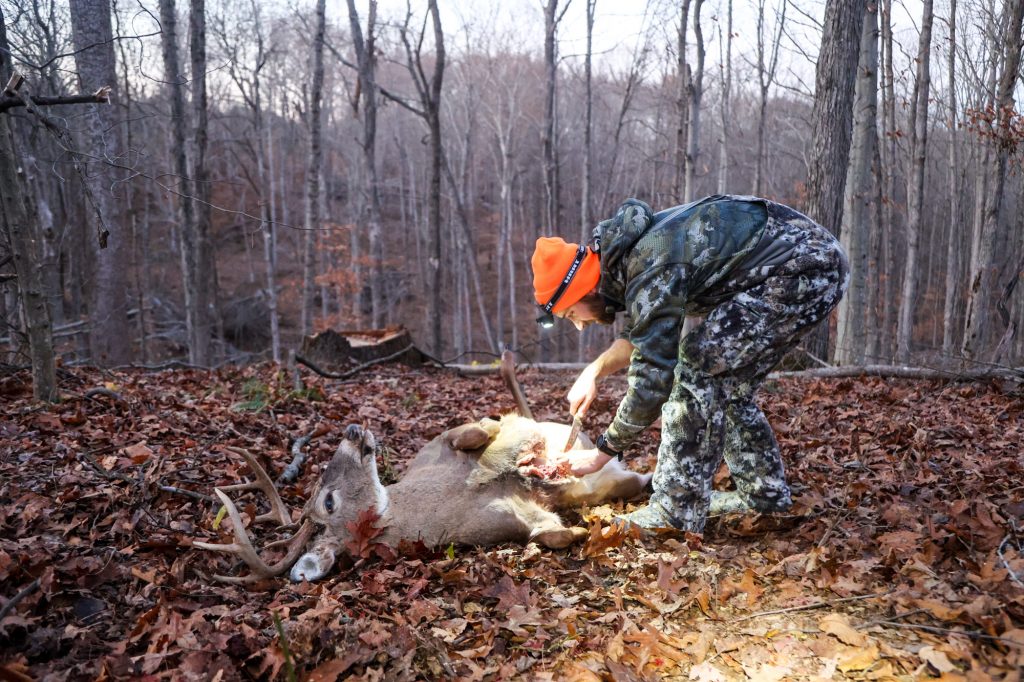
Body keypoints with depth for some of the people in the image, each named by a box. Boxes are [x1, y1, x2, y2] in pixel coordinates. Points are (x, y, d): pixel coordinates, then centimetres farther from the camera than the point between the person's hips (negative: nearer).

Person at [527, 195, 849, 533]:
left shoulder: (651, 274, -23)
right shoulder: (629, 250, 6)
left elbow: (651, 382, -19)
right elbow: (644, 334, 21)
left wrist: (602, 453, -8)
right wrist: (593, 371, 8)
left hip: (804, 267, -10)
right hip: (813, 256, 10)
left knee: (701, 364, -14)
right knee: (728, 380, 13)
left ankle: (678, 511, -9)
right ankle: (763, 492, 26)